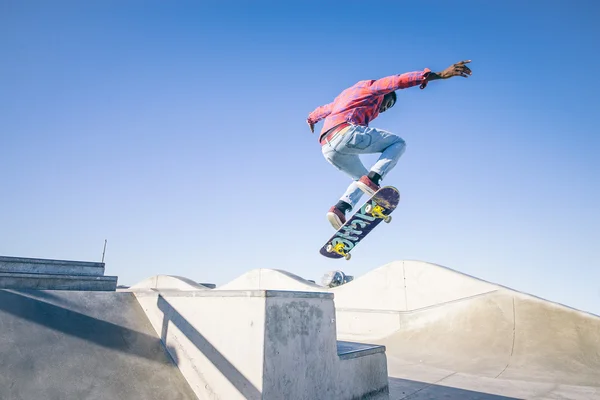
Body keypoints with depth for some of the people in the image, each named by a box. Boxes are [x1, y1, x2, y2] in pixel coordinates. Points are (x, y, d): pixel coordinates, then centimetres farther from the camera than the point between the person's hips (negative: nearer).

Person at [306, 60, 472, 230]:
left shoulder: (345, 96, 39)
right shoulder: (371, 86, 17)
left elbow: (321, 110, 53)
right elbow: (400, 80, 0)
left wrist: (311, 119, 74)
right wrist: (440, 74, -7)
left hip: (327, 149, 8)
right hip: (346, 132, -8)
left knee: (362, 178, 26)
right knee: (398, 144, 7)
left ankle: (340, 208, 0)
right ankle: (372, 178, -17)